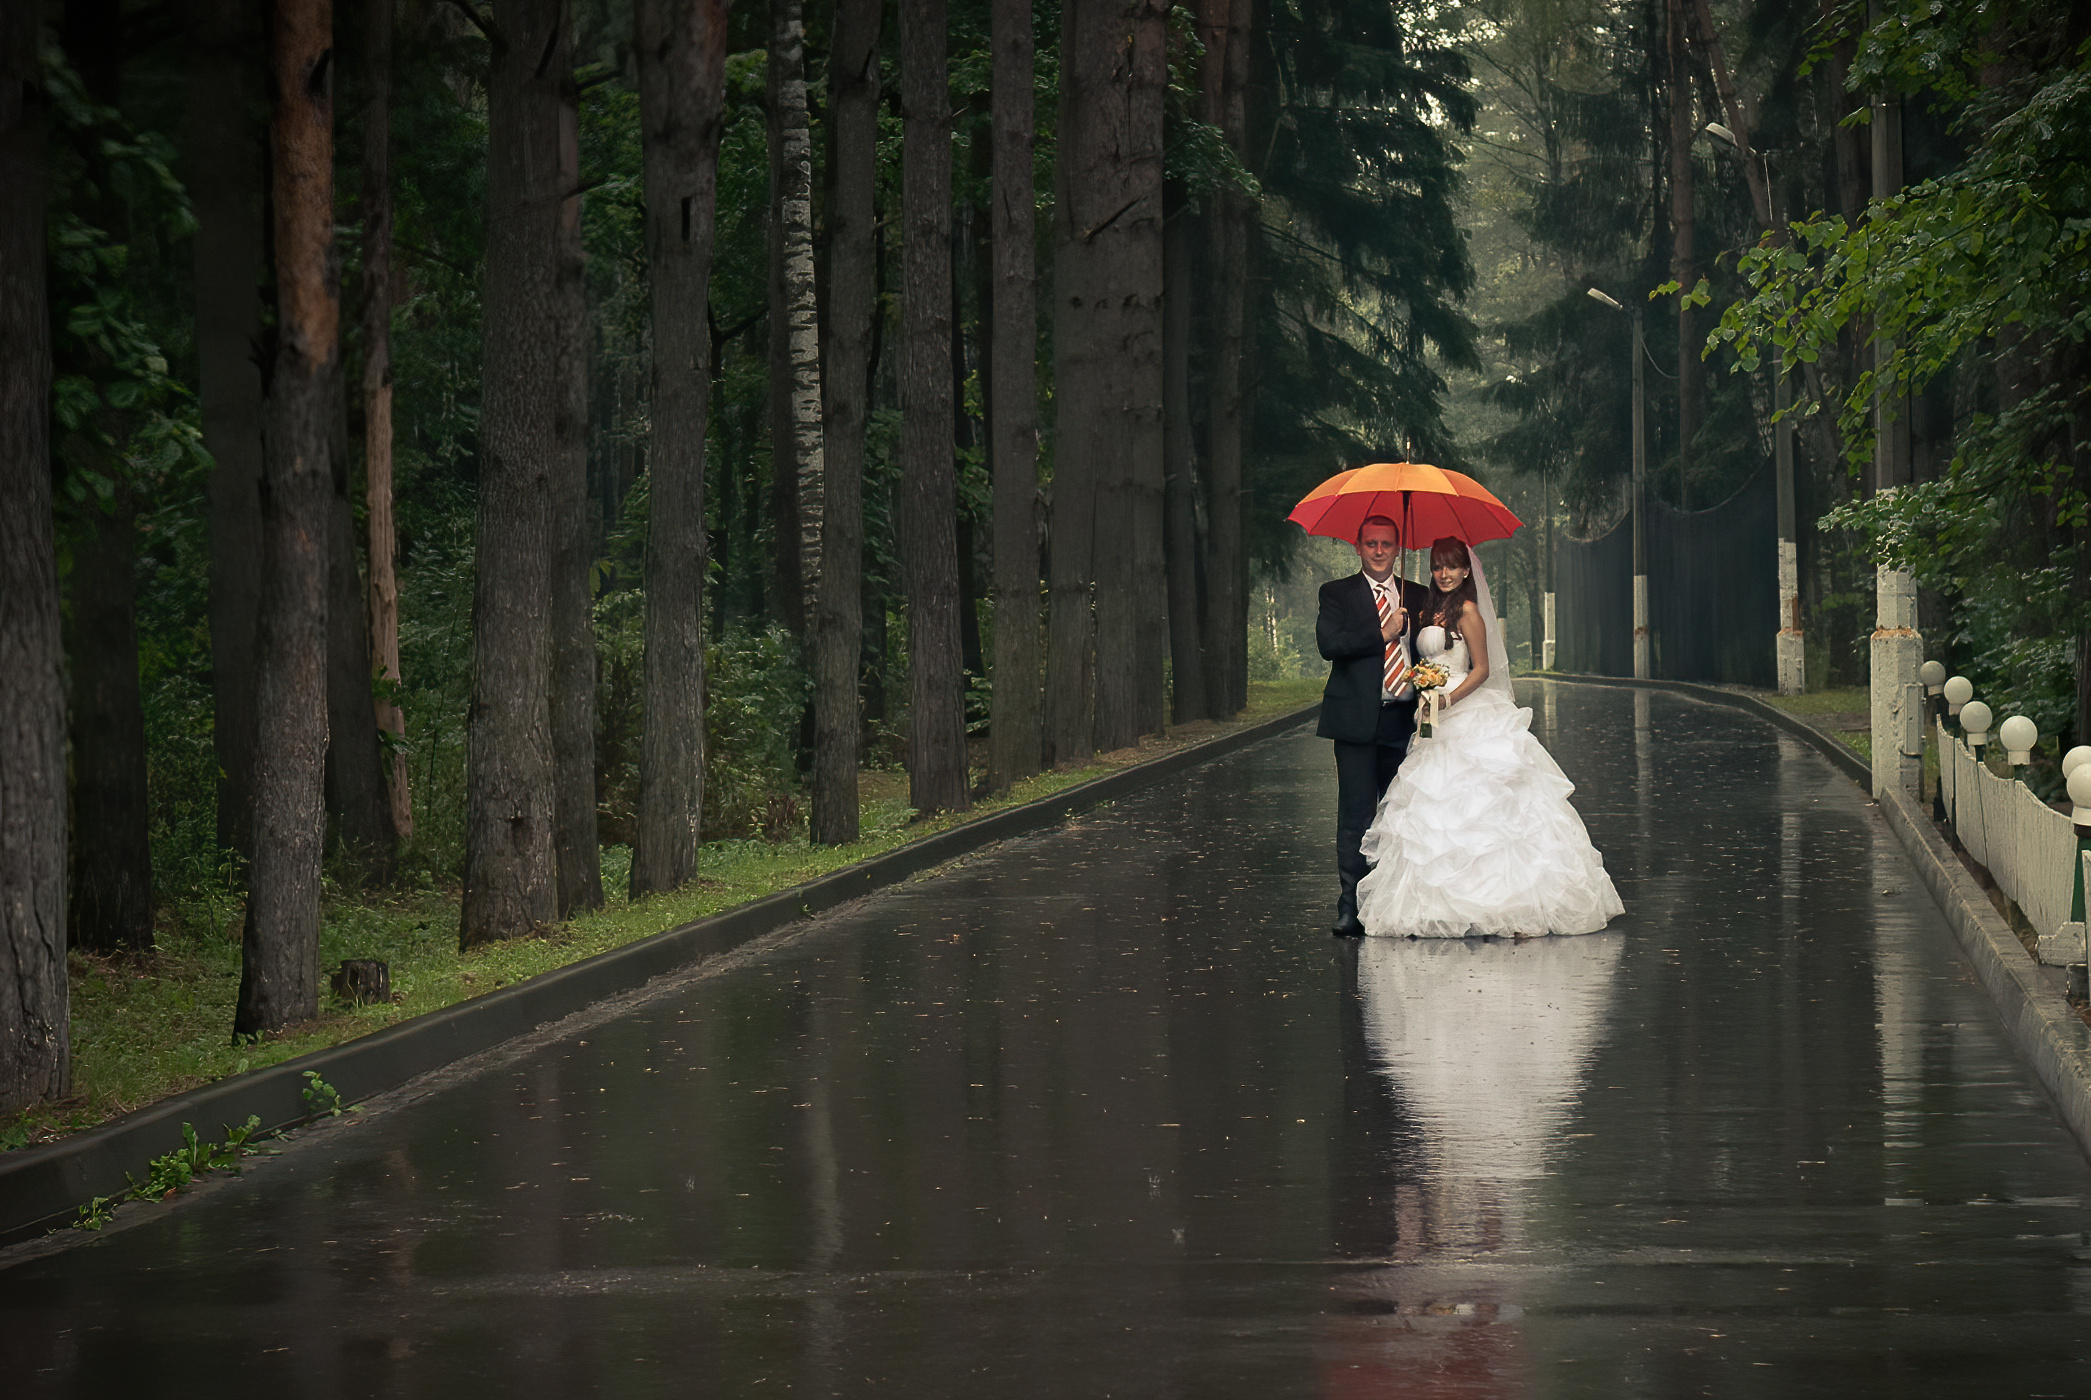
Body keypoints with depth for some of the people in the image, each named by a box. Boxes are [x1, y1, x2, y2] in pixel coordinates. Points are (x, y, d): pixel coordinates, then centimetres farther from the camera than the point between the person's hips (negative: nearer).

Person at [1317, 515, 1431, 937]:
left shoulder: (1417, 596, 15)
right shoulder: (1337, 594, 5)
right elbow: (1329, 644, -11)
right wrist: (1383, 634, -11)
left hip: (1404, 721, 3)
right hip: (1358, 722, -3)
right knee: (1356, 817, -6)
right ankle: (1350, 907, -5)